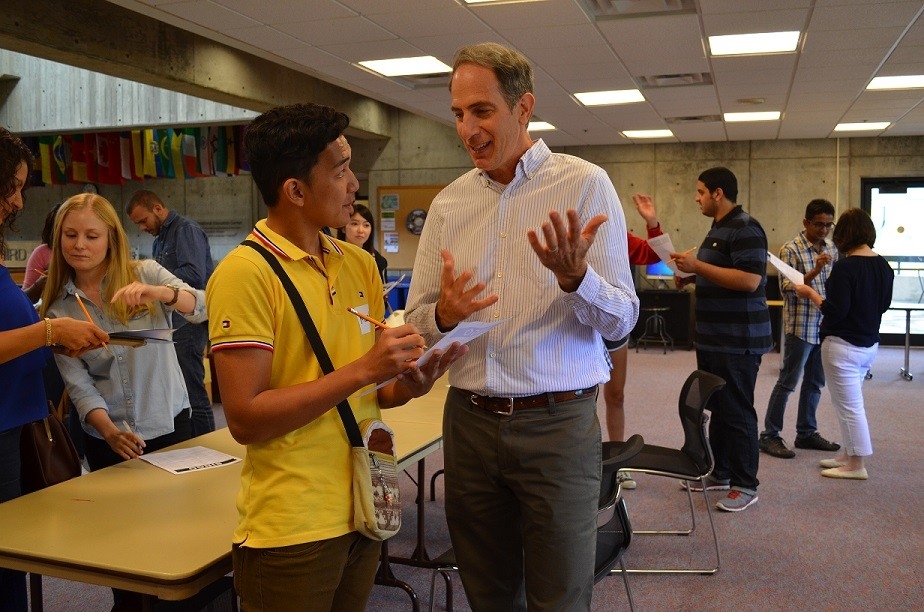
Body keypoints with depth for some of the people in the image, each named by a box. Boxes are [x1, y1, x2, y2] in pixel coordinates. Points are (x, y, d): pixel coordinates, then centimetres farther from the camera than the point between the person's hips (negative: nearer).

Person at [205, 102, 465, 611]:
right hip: (291, 529, -6)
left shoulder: (360, 264, 6)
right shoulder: (244, 274, -14)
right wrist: (363, 370, -22)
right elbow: (245, 419, -19)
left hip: (361, 511, 6)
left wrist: (405, 386, -8)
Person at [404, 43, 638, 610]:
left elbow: (621, 319, -7)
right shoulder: (449, 202, 7)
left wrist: (574, 277, -27)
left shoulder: (585, 185, -5)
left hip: (557, 423, -3)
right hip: (470, 420, 4)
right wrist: (444, 315, -15)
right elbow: (418, 319, 8)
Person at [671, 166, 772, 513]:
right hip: (712, 338, 10)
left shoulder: (745, 229, -16)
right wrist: (690, 277, 9)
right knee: (717, 407, 15)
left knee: (737, 411, -3)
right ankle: (721, 473, 26)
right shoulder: (719, 228, 16)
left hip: (738, 341, -10)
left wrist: (698, 265, -23)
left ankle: (746, 485, 7)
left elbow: (750, 280, -26)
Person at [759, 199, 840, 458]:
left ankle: (806, 432, 24)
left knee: (815, 382, 13)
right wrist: (815, 271, -28)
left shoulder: (831, 250, 11)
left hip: (825, 327, 7)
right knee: (787, 382, -3)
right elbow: (787, 288, -16)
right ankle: (769, 435, 5)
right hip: (800, 327, -7)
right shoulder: (791, 249, -9)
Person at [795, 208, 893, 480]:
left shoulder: (845, 266, -20)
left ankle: (857, 465, 11)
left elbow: (835, 312, -22)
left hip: (843, 346, -8)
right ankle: (847, 454, 27)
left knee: (849, 406, 2)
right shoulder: (883, 266, 3)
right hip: (870, 345, 8)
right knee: (850, 403, 19)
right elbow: (883, 304, 15)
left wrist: (810, 293, -9)